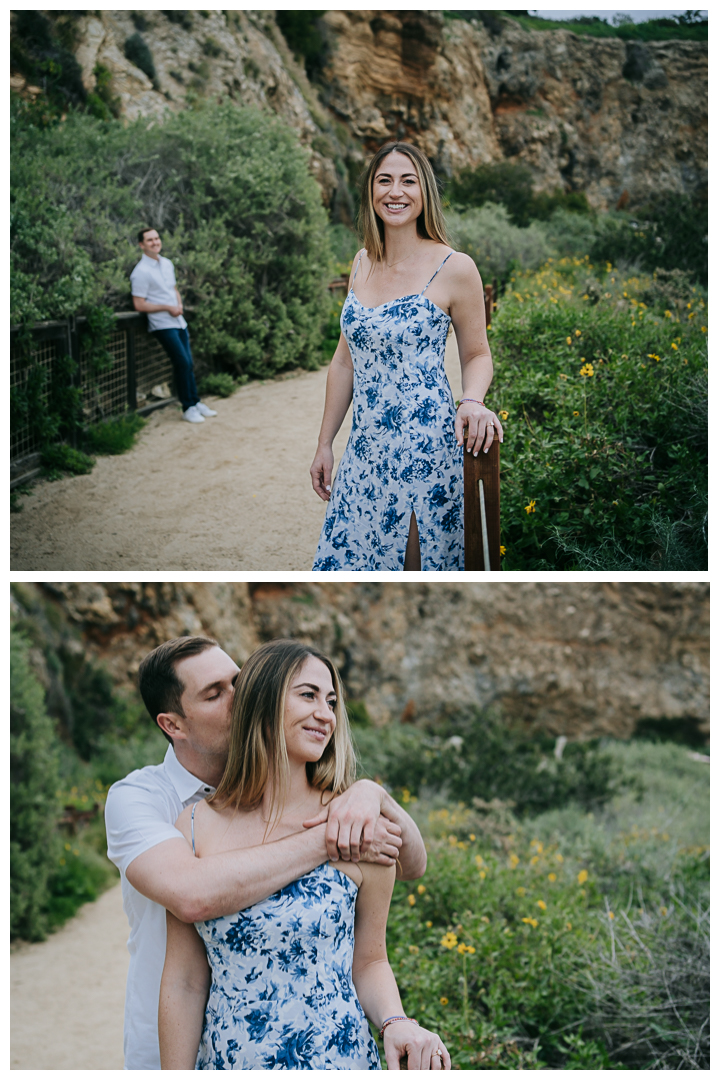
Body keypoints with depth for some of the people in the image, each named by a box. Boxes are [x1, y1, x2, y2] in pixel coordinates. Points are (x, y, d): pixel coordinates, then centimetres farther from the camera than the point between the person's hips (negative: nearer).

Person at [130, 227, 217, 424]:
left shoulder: (167, 264, 11)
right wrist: (167, 307, -16)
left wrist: (179, 304, 3)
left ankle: (196, 402, 20)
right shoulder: (141, 272, -12)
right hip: (163, 325, -7)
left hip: (178, 320, 7)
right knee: (182, 363, -10)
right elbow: (138, 305, -14)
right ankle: (188, 408, -2)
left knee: (188, 363, 9)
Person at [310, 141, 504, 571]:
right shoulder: (363, 262, 9)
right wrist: (325, 444, 15)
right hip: (365, 447, 6)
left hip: (425, 446, -5)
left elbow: (477, 354, 2)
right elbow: (346, 360, 14)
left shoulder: (454, 268, -7)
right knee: (348, 556, 8)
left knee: (417, 562, 2)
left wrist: (472, 402, -20)